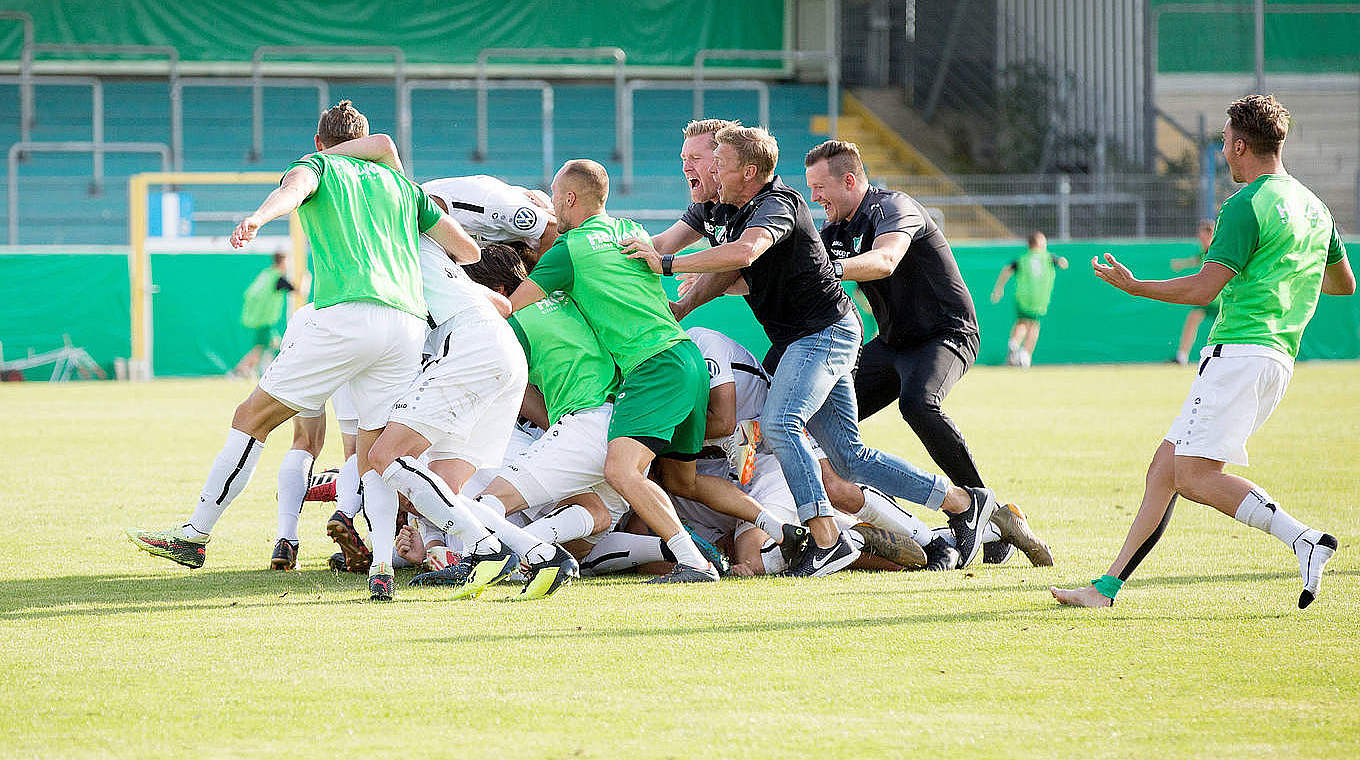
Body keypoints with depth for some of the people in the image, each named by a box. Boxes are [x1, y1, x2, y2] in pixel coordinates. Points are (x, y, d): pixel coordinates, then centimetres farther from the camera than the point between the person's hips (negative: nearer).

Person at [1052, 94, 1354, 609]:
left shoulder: (1247, 205, -10)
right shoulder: (1313, 208, 17)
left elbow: (1203, 289, -15)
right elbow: (1345, 284, 29)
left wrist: (1132, 286, -2)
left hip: (1240, 351, -10)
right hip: (1279, 358, 10)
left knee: (1195, 475, -16)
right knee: (1165, 466, 10)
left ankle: (1303, 541, -26)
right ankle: (1108, 586, 10)